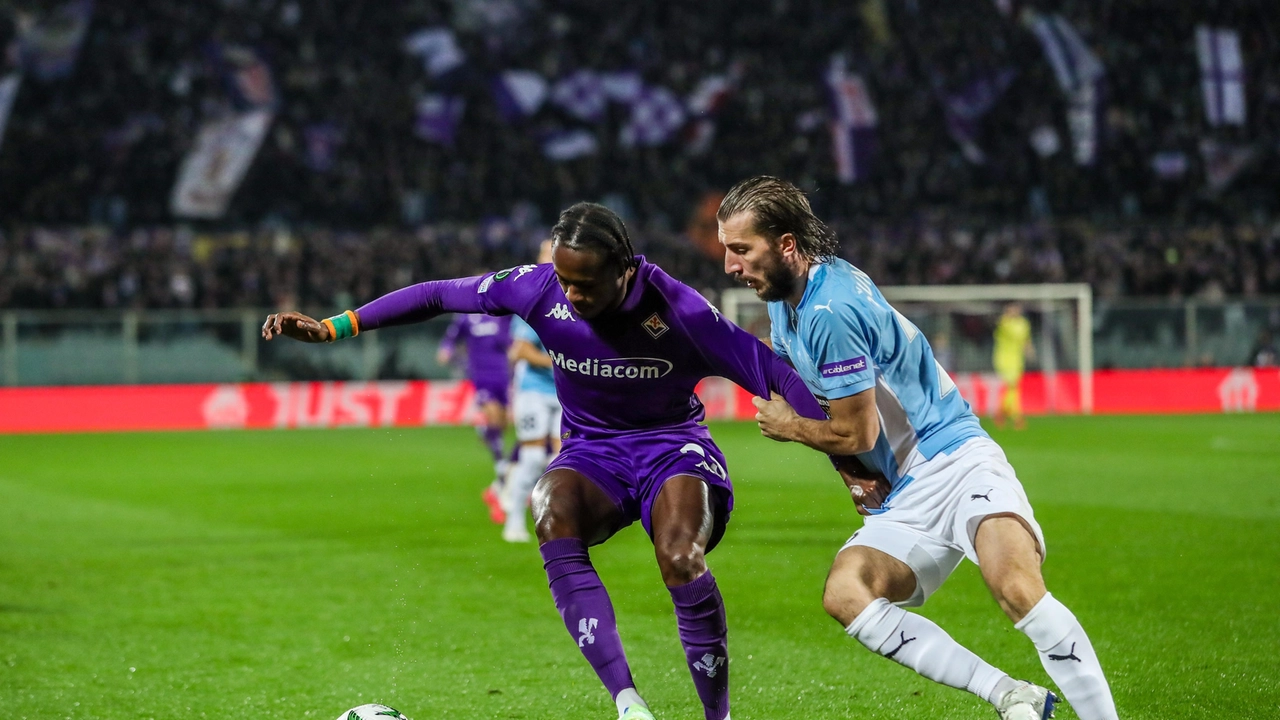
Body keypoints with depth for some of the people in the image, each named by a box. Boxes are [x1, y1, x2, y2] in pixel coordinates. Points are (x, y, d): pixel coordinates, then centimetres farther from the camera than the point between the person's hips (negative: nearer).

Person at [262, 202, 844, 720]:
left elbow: (772, 375, -17)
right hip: (593, 452, 3)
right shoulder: (539, 289, -13)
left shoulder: (673, 307, -22)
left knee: (680, 559, -34)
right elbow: (438, 295, -2)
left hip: (672, 446, -3)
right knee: (551, 512, -33)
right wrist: (331, 327, -2)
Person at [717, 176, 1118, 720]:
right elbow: (798, 383, 30)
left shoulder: (831, 308, -18)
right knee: (844, 594, -20)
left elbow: (856, 433, -12)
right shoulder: (784, 296, 12)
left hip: (956, 463, -8)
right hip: (905, 497, 9)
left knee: (1018, 588, -33)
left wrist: (787, 427, 8)